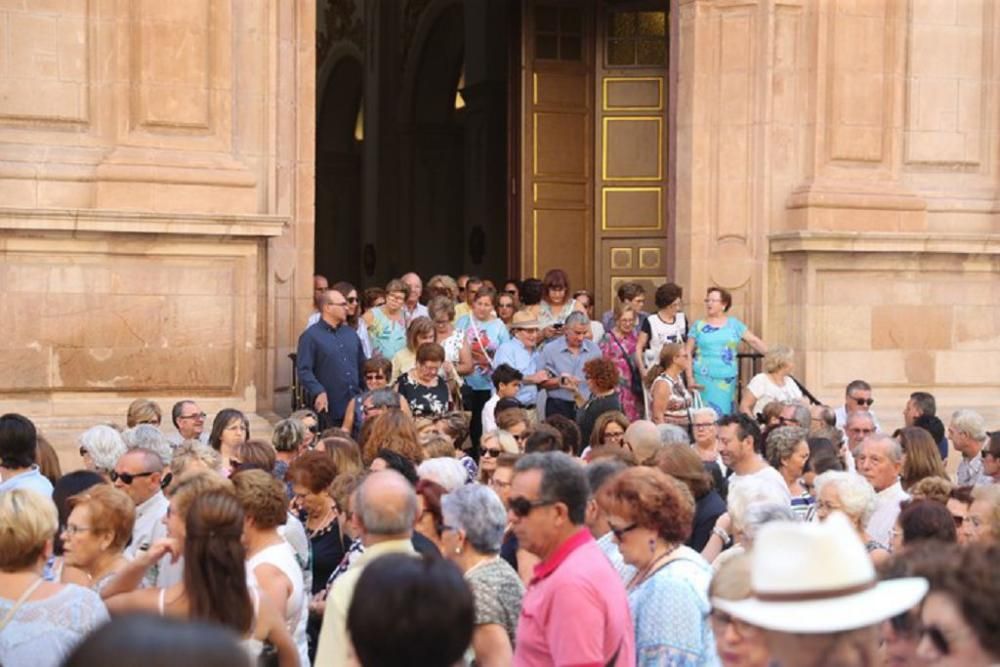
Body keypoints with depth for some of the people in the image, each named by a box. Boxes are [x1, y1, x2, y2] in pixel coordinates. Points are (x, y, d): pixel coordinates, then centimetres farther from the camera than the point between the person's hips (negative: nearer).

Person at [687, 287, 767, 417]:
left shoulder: (734, 324, 9)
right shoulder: (698, 326, 6)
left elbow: (754, 341, 8)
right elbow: (688, 353, 5)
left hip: (727, 379, 2)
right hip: (705, 378, -2)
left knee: (725, 413, -2)